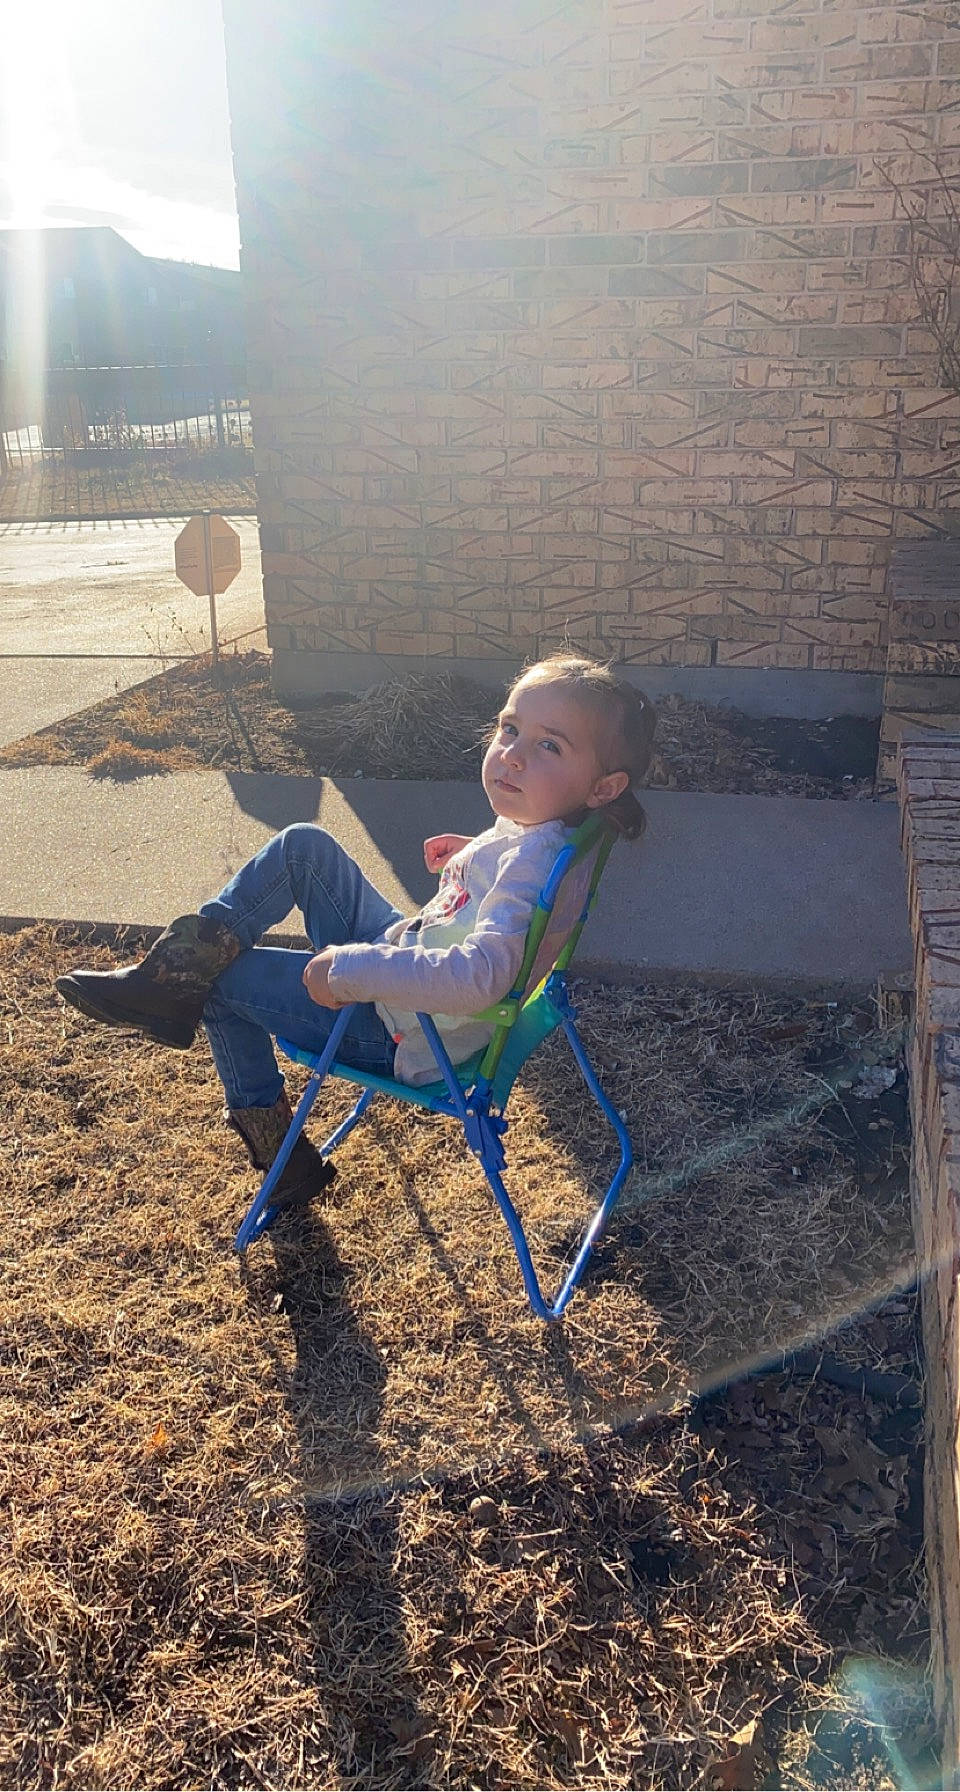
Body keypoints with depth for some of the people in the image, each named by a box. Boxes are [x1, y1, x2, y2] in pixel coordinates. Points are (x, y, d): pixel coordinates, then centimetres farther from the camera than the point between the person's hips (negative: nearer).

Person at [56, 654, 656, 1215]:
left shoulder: (538, 861, -31)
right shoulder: (528, 828, -3)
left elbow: (481, 975, -46)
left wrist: (351, 971, -40)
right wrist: (469, 856, 4)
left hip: (406, 1038, -9)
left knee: (221, 980, 0)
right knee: (304, 846, 3)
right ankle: (184, 958, 1)